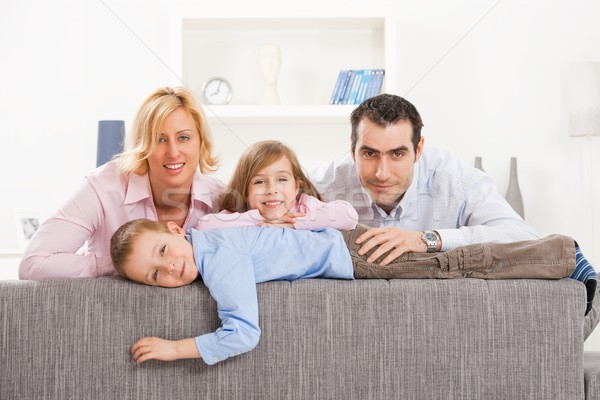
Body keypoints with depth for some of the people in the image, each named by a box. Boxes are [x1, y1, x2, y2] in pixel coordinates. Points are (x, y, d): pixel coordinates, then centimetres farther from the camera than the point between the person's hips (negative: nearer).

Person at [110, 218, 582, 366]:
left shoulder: (220, 262, -28)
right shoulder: (200, 240, -1)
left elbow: (244, 334, -33)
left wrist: (175, 348, -26)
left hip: (348, 252, -7)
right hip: (334, 242, 7)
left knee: (455, 264, 1)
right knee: (451, 266, 14)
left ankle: (564, 253, 14)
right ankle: (557, 251, 23)